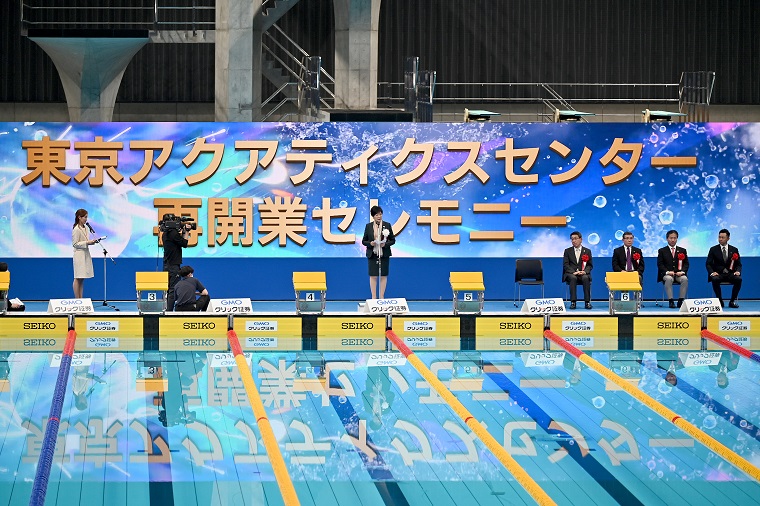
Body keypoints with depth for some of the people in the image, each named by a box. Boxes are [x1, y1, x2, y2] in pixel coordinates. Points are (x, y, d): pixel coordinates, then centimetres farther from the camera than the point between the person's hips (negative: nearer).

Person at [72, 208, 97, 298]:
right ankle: (77, 299, -1)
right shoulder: (76, 230, -13)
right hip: (79, 255, -8)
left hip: (86, 254, 8)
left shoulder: (85, 228, 12)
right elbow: (75, 244, -16)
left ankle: (81, 298, 10)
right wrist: (87, 243, -21)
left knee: (82, 278, 9)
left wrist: (91, 242, 2)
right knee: (78, 278, -4)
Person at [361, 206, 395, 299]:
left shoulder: (387, 225, 2)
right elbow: (364, 241, 6)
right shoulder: (368, 226, 4)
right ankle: (373, 297, 6)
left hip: (384, 254, 0)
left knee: (383, 276, 2)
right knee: (373, 276, 1)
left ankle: (382, 297, 8)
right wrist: (370, 243, -14)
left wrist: (385, 244, -15)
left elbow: (393, 240, 4)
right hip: (372, 254, 0)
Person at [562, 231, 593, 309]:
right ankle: (573, 302, -37)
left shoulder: (587, 251, 13)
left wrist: (585, 271, -15)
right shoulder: (567, 251, 12)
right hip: (571, 274, 0)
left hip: (583, 273, 0)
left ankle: (587, 302, -32)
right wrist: (574, 272, -16)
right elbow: (565, 265, 2)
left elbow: (590, 265, 8)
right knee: (573, 278, -36)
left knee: (586, 278, -35)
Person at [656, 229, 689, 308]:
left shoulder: (682, 250, 17)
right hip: (666, 274, -2)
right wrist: (667, 272, -16)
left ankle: (681, 301, -29)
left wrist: (682, 271, -10)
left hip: (679, 274, 2)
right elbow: (660, 264, 3)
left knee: (685, 279, -33)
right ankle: (671, 301, -36)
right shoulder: (662, 251, 12)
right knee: (669, 279, -38)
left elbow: (686, 263, 11)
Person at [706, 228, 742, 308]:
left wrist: (738, 271, -14)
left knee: (739, 279, -31)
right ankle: (720, 301, -21)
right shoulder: (713, 249, 6)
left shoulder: (734, 250, 9)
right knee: (715, 279, -36)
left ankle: (732, 301, -17)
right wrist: (712, 272, -20)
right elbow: (708, 264, 1)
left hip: (730, 274, 1)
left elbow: (739, 264, 9)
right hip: (718, 274, -1)